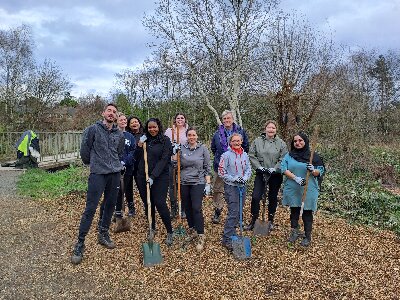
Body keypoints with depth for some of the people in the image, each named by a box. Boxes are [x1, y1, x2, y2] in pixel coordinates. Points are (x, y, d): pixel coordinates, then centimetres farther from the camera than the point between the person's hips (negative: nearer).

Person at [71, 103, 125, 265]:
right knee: (90, 208, -6)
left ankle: (103, 234, 31)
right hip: (98, 174, -5)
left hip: (115, 174, 5)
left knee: (110, 205, 12)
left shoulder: (119, 134, 8)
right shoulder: (93, 129, -4)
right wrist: (92, 163, 12)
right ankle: (80, 243, 3)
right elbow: (84, 150, 1)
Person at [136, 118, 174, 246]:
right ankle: (152, 228, 29)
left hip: (159, 177, -5)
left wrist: (153, 176, -19)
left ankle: (169, 232, 2)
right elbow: (137, 158, 11)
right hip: (142, 177, 5)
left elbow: (164, 160, -12)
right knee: (147, 204, 10)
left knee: (160, 203, -11)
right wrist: (139, 145, -6)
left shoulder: (165, 141, -4)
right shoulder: (144, 139, 10)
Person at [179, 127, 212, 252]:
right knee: (188, 208, 10)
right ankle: (192, 231, 27)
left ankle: (201, 237, -2)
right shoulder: (182, 149, 4)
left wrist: (208, 184, -4)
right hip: (184, 183, 3)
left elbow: (207, 167, 0)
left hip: (198, 182, -3)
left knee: (197, 208, -10)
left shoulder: (203, 149, -1)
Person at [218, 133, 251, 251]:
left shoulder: (245, 155, 8)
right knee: (233, 212, -11)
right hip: (231, 186, -6)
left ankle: (230, 231, 29)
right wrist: (234, 179, -15)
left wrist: (244, 178, -8)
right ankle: (227, 239, -5)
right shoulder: (226, 155, -8)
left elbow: (249, 169, 11)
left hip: (242, 186, 6)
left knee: (239, 212, 12)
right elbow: (221, 172, -9)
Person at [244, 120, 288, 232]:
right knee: (255, 197, -6)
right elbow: (252, 156, 0)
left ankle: (270, 221, 29)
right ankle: (253, 221, 9)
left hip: (275, 175, 0)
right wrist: (258, 166, -11)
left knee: (273, 198, 12)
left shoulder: (281, 143, -3)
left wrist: (275, 168, -16)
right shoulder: (257, 141, -1)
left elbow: (283, 159, -5)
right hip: (261, 174, 0)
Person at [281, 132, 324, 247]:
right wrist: (296, 178, -19)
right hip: (292, 189, 2)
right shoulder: (289, 155, 4)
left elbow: (320, 171, 1)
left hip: (308, 190, -2)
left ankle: (307, 236, 17)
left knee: (307, 213, 5)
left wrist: (313, 170, -22)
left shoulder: (313, 155, 0)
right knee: (294, 211, 13)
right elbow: (284, 169, -6)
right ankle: (294, 232, 30)